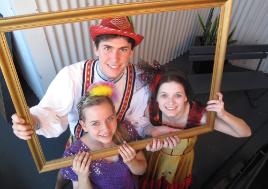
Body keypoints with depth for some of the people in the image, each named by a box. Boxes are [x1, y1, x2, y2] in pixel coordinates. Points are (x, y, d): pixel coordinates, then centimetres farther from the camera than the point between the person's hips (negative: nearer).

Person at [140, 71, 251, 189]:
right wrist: (154, 130, -34)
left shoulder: (198, 115, -35)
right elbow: (141, 128, -13)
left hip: (182, 164, 0)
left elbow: (246, 133, -29)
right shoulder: (151, 109, -34)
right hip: (155, 159, 1)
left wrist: (223, 114, -48)